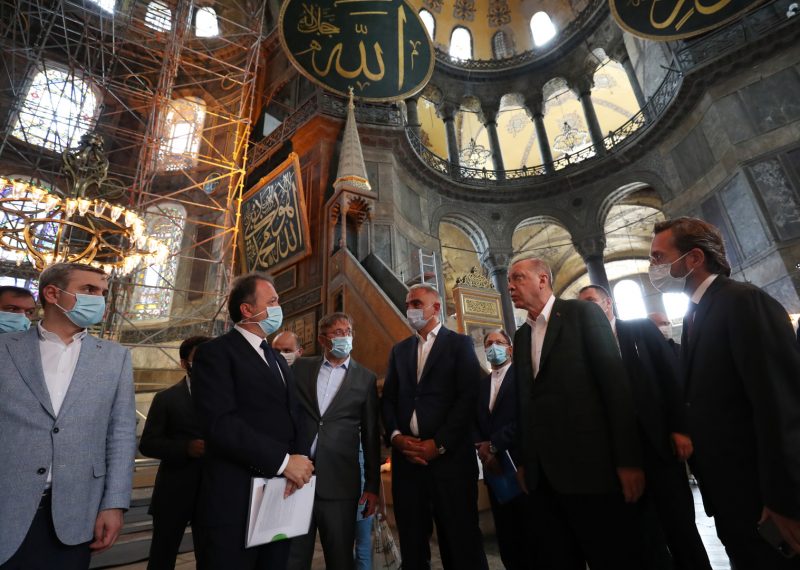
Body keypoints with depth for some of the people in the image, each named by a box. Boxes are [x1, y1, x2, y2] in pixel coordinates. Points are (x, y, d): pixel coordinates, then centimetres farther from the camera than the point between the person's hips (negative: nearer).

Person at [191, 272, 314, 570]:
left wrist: (296, 465, -6)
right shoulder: (215, 352, -8)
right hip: (236, 504, -7)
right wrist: (283, 460, -18)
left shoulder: (278, 360, 18)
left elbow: (292, 420, 14)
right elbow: (220, 423, -20)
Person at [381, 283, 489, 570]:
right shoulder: (399, 349, 16)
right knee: (412, 543, 14)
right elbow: (388, 399, 10)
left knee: (461, 542, 5)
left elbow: (469, 397, -8)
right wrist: (395, 436, -7)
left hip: (450, 456, -4)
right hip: (407, 456, 4)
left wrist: (439, 444, -14)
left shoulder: (460, 343, 2)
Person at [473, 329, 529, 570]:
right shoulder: (481, 383, 16)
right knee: (504, 529, 12)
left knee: (528, 525, 4)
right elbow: (473, 420, 9)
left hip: (518, 460, -5)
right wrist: (481, 445, -9)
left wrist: (495, 445, -15)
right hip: (492, 462, 5)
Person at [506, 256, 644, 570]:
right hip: (543, 472, 6)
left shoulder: (582, 313, -3)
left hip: (589, 463, -6)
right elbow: (525, 400, 14)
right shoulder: (521, 335, 14)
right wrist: (524, 461, 12)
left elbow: (615, 382, -10)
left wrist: (628, 459, -14)